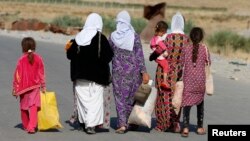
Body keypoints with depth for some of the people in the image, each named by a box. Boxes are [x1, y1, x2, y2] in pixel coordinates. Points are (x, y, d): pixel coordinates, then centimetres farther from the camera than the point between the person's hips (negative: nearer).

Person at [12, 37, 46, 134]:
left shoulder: (21, 60, -11)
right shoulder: (38, 59, -5)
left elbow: (17, 75, -7)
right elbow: (41, 74, 1)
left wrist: (15, 88, 2)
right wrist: (43, 86, 11)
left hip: (23, 87, -1)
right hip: (35, 86, 1)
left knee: (24, 107, 16)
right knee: (33, 106, -2)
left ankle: (26, 126, 28)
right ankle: (31, 127, -14)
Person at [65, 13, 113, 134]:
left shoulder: (78, 37, 0)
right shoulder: (101, 38, -10)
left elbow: (70, 55, 5)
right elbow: (109, 55, -11)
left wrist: (69, 48, 26)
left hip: (80, 74, 3)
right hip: (97, 74, -3)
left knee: (83, 98, 12)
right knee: (96, 99, 1)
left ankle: (85, 121, 16)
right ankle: (91, 124, -10)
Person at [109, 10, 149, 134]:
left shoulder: (113, 36, -3)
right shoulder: (134, 36, -8)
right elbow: (139, 55, -10)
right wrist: (144, 72, -7)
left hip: (118, 71, 1)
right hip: (133, 70, -1)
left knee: (120, 97, 4)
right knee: (132, 96, 14)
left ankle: (122, 124, -8)